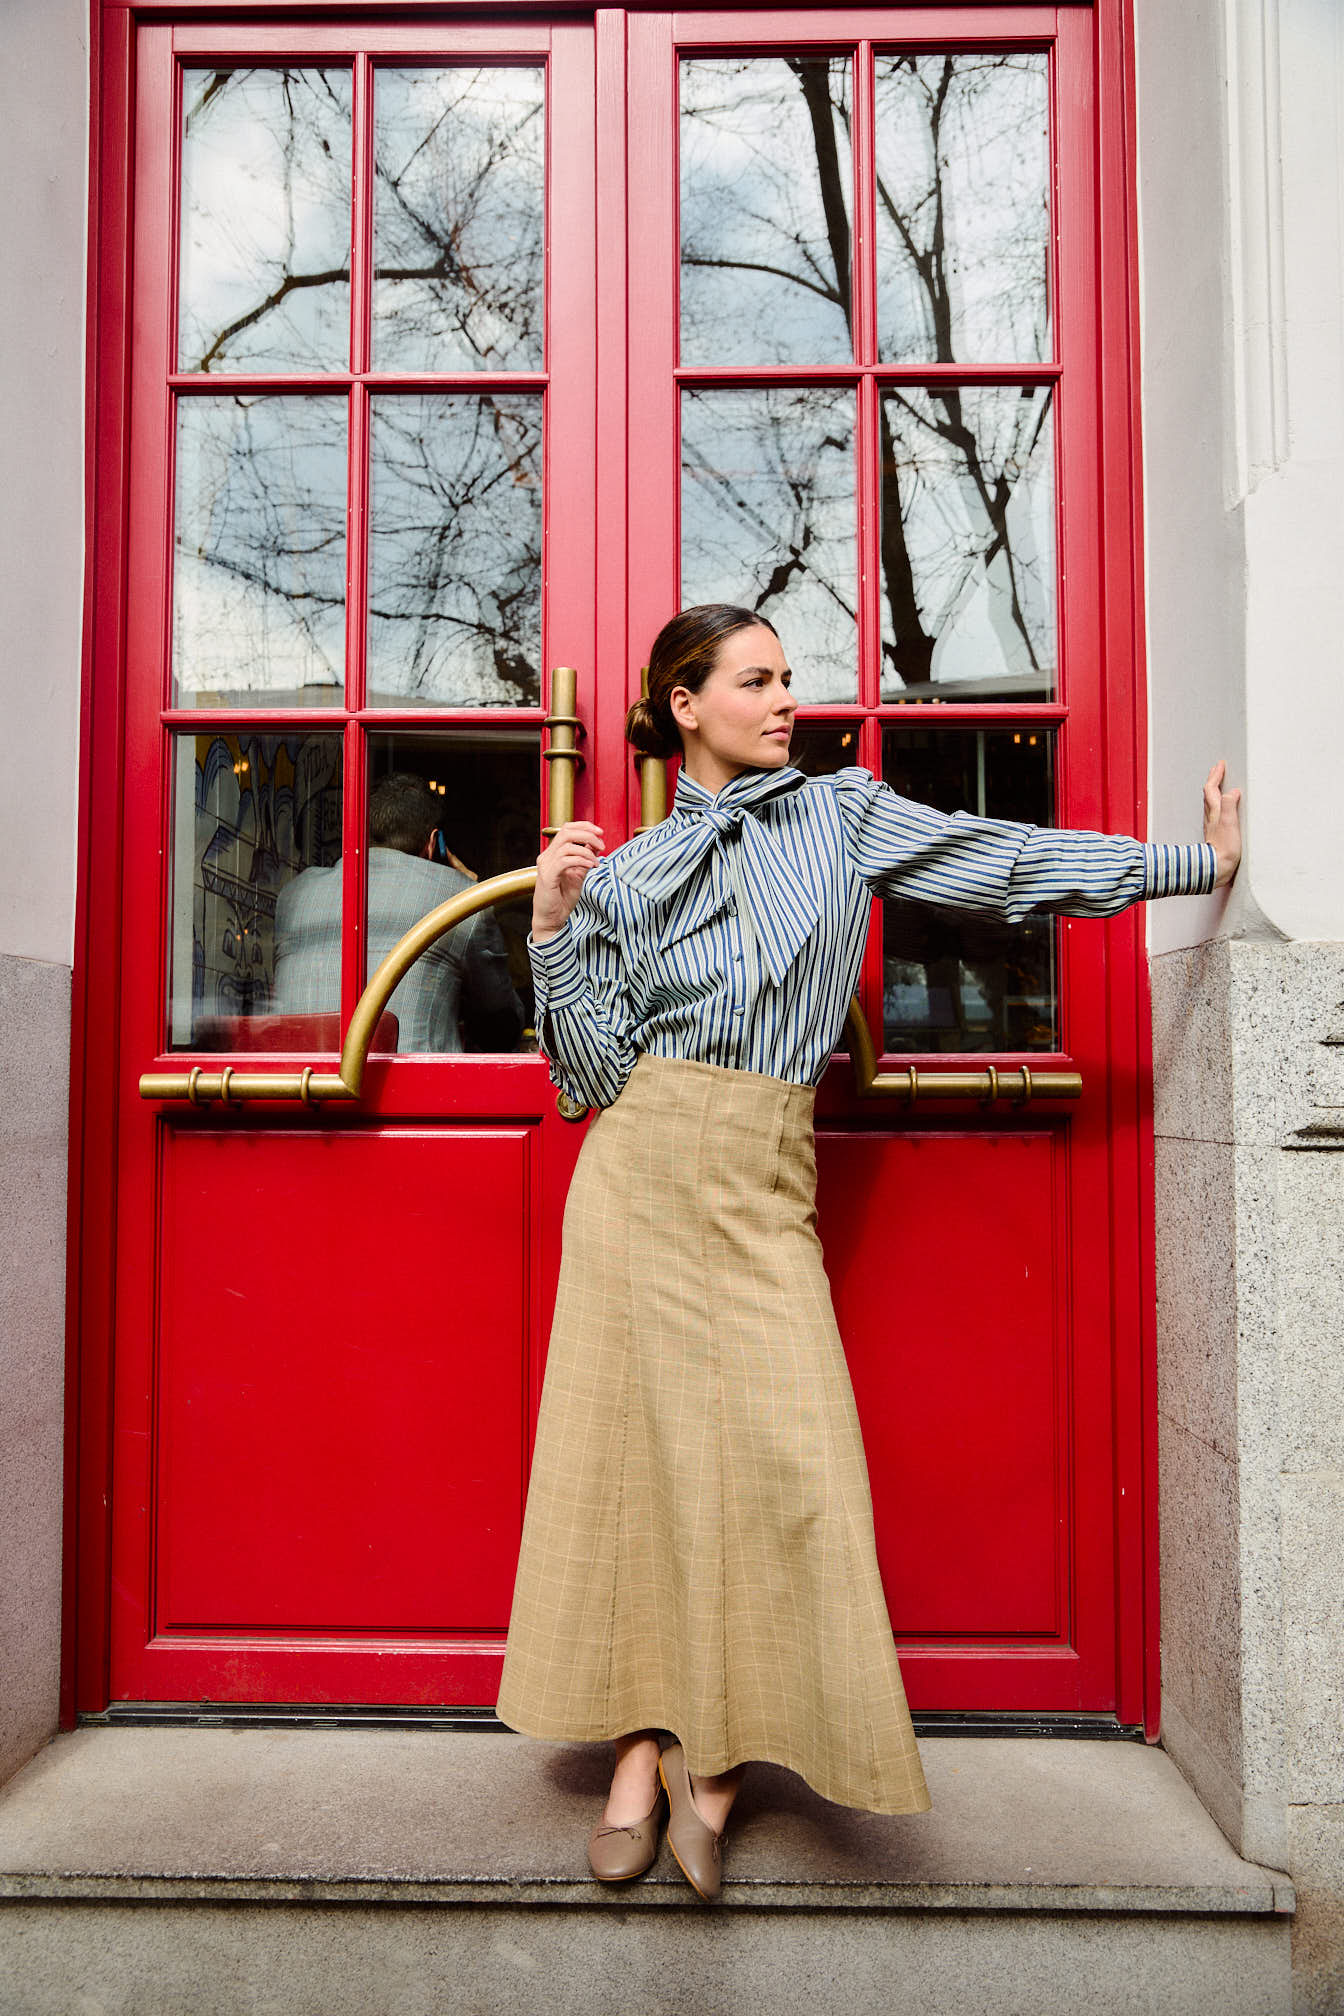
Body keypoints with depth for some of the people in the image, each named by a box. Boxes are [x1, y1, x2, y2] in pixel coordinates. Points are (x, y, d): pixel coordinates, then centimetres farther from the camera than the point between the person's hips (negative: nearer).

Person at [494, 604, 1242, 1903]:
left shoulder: (844, 814, 10)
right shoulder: (626, 874, 8)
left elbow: (1009, 860, 9)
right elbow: (593, 1074, 4)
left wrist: (1201, 861, 9)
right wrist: (554, 929, -6)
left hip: (764, 1183, 1)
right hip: (644, 1167, 0)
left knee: (780, 1452, -8)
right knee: (635, 1441, 1)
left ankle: (710, 1756, 11)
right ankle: (641, 1758, 15)